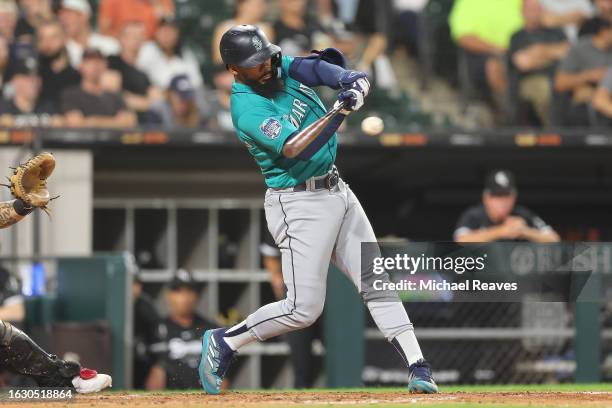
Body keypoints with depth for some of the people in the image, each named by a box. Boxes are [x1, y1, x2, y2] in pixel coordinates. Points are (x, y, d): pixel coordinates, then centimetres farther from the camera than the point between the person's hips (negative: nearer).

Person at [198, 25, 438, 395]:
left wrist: (352, 81, -31)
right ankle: (223, 343, 9)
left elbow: (321, 66, -10)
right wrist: (342, 111, -38)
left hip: (337, 191, 8)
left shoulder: (282, 68, 4)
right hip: (299, 204, -8)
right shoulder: (248, 108, -20)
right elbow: (295, 149, -32)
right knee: (304, 308, -8)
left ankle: (418, 368, 3)